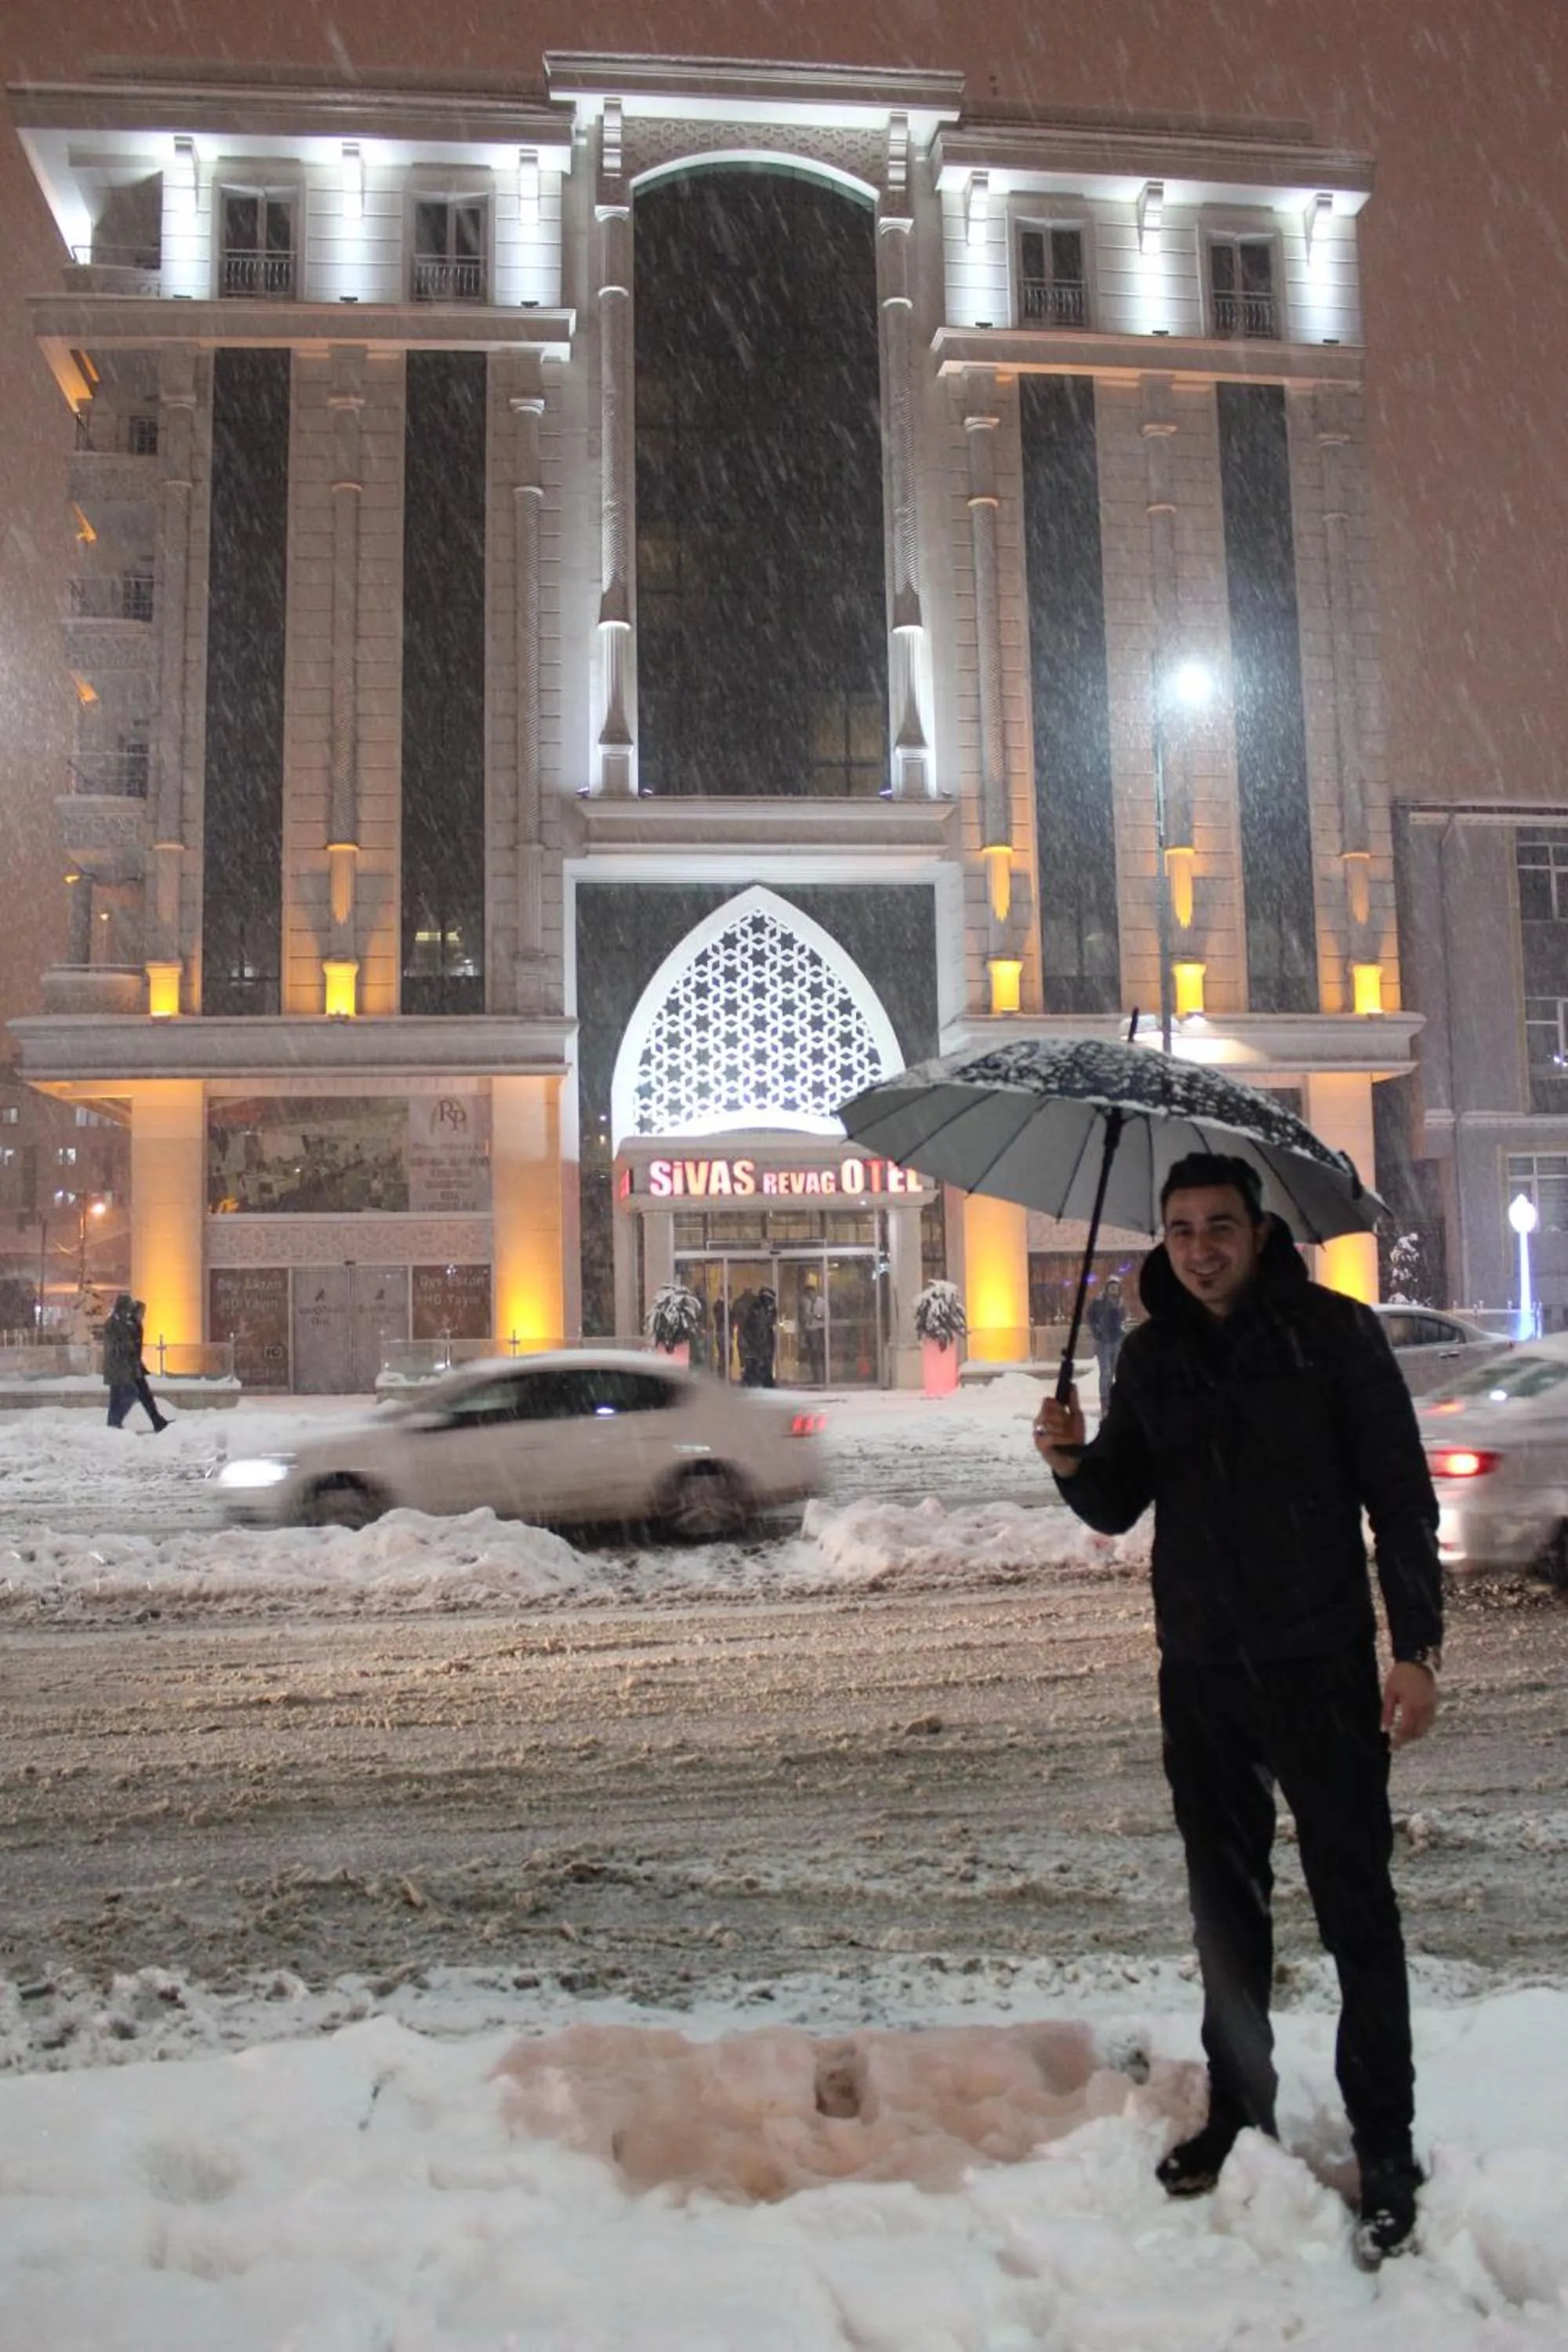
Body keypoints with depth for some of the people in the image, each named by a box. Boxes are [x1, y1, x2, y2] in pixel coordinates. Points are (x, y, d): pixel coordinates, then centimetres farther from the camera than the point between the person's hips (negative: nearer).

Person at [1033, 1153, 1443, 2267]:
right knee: (1226, 1903, 16)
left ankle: (1386, 2149, 17)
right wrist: (1075, 1462, -13)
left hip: (1321, 1663, -4)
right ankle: (1239, 2110, 32)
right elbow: (1118, 1509, 9)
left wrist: (1417, 1646, -11)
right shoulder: (1152, 1356, 5)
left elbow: (1402, 1495, -6)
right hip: (1200, 1670, 4)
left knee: (1357, 1906, 4)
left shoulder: (1332, 1331, -7)